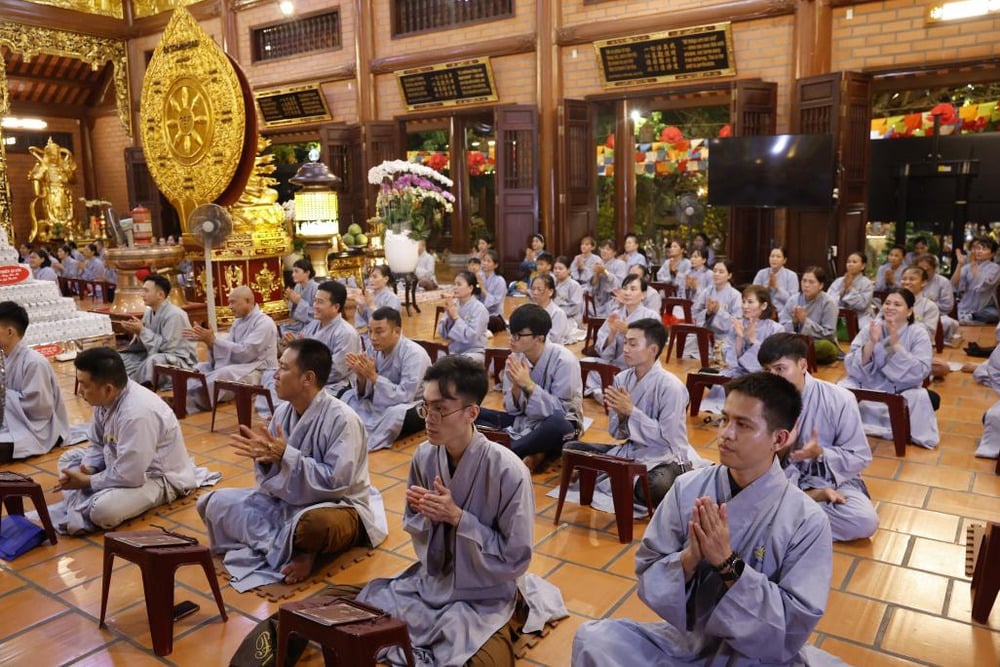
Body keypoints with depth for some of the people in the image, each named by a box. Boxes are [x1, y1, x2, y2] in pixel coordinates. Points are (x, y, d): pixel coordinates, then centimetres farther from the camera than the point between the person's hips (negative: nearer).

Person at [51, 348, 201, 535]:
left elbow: (128, 477, -29)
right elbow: (98, 445, 9)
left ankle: (79, 512, -2)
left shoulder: (136, 413, -33)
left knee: (103, 509, -33)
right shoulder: (107, 398, -8)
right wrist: (87, 469, -10)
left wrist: (87, 481, -16)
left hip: (159, 477, -10)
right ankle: (80, 506, -5)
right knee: (69, 457, 15)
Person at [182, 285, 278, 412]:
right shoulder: (238, 322, 14)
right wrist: (209, 340, -17)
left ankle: (192, 403, -32)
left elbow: (245, 352, -23)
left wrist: (213, 340, -24)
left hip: (260, 371, -9)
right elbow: (227, 347, 3)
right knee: (201, 368, -2)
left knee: (225, 373, -33)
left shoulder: (264, 323, -13)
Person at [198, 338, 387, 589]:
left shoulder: (342, 419, -22)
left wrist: (286, 456, -27)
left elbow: (336, 482, -26)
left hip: (339, 506, -7)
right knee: (215, 503, -3)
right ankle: (294, 548, -10)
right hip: (288, 500, 7)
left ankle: (276, 545, -5)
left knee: (312, 524, -41)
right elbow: (272, 477, 3)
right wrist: (264, 457, -20)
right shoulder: (283, 411, -2)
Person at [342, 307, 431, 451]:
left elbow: (405, 396, -30)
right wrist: (361, 376, -24)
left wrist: (373, 375, -31)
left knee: (395, 412, -37)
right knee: (348, 396, -4)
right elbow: (364, 394, -2)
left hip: (416, 407, -7)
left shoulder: (414, 354, -24)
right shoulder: (377, 350, -5)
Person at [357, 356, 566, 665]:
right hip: (429, 580, 5)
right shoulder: (424, 455, -10)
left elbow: (516, 560, -18)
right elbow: (414, 528, 5)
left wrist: (457, 517, -25)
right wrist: (426, 514, -19)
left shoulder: (508, 471, -25)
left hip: (482, 597, -4)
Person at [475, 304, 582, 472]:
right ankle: (531, 452, -21)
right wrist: (516, 386, -22)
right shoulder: (515, 357, -5)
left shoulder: (564, 361, -19)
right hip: (524, 421, 5)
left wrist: (528, 384, -27)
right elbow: (512, 409, -1)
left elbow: (560, 410, -20)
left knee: (558, 424, -42)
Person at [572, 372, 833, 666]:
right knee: (593, 637, -18)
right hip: (685, 639, 3)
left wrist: (728, 563, -24)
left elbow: (793, 629, -16)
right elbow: (647, 574, -3)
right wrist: (689, 559, -23)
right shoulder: (688, 488, -7)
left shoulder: (808, 522, -15)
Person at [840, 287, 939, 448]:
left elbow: (920, 372, -21)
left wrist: (895, 344, -27)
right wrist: (871, 343, -27)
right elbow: (852, 368, -14)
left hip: (901, 393, -1)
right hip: (868, 389, 1)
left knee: (920, 397, -30)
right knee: (843, 387, -25)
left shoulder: (918, 334, -8)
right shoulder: (869, 329, -5)